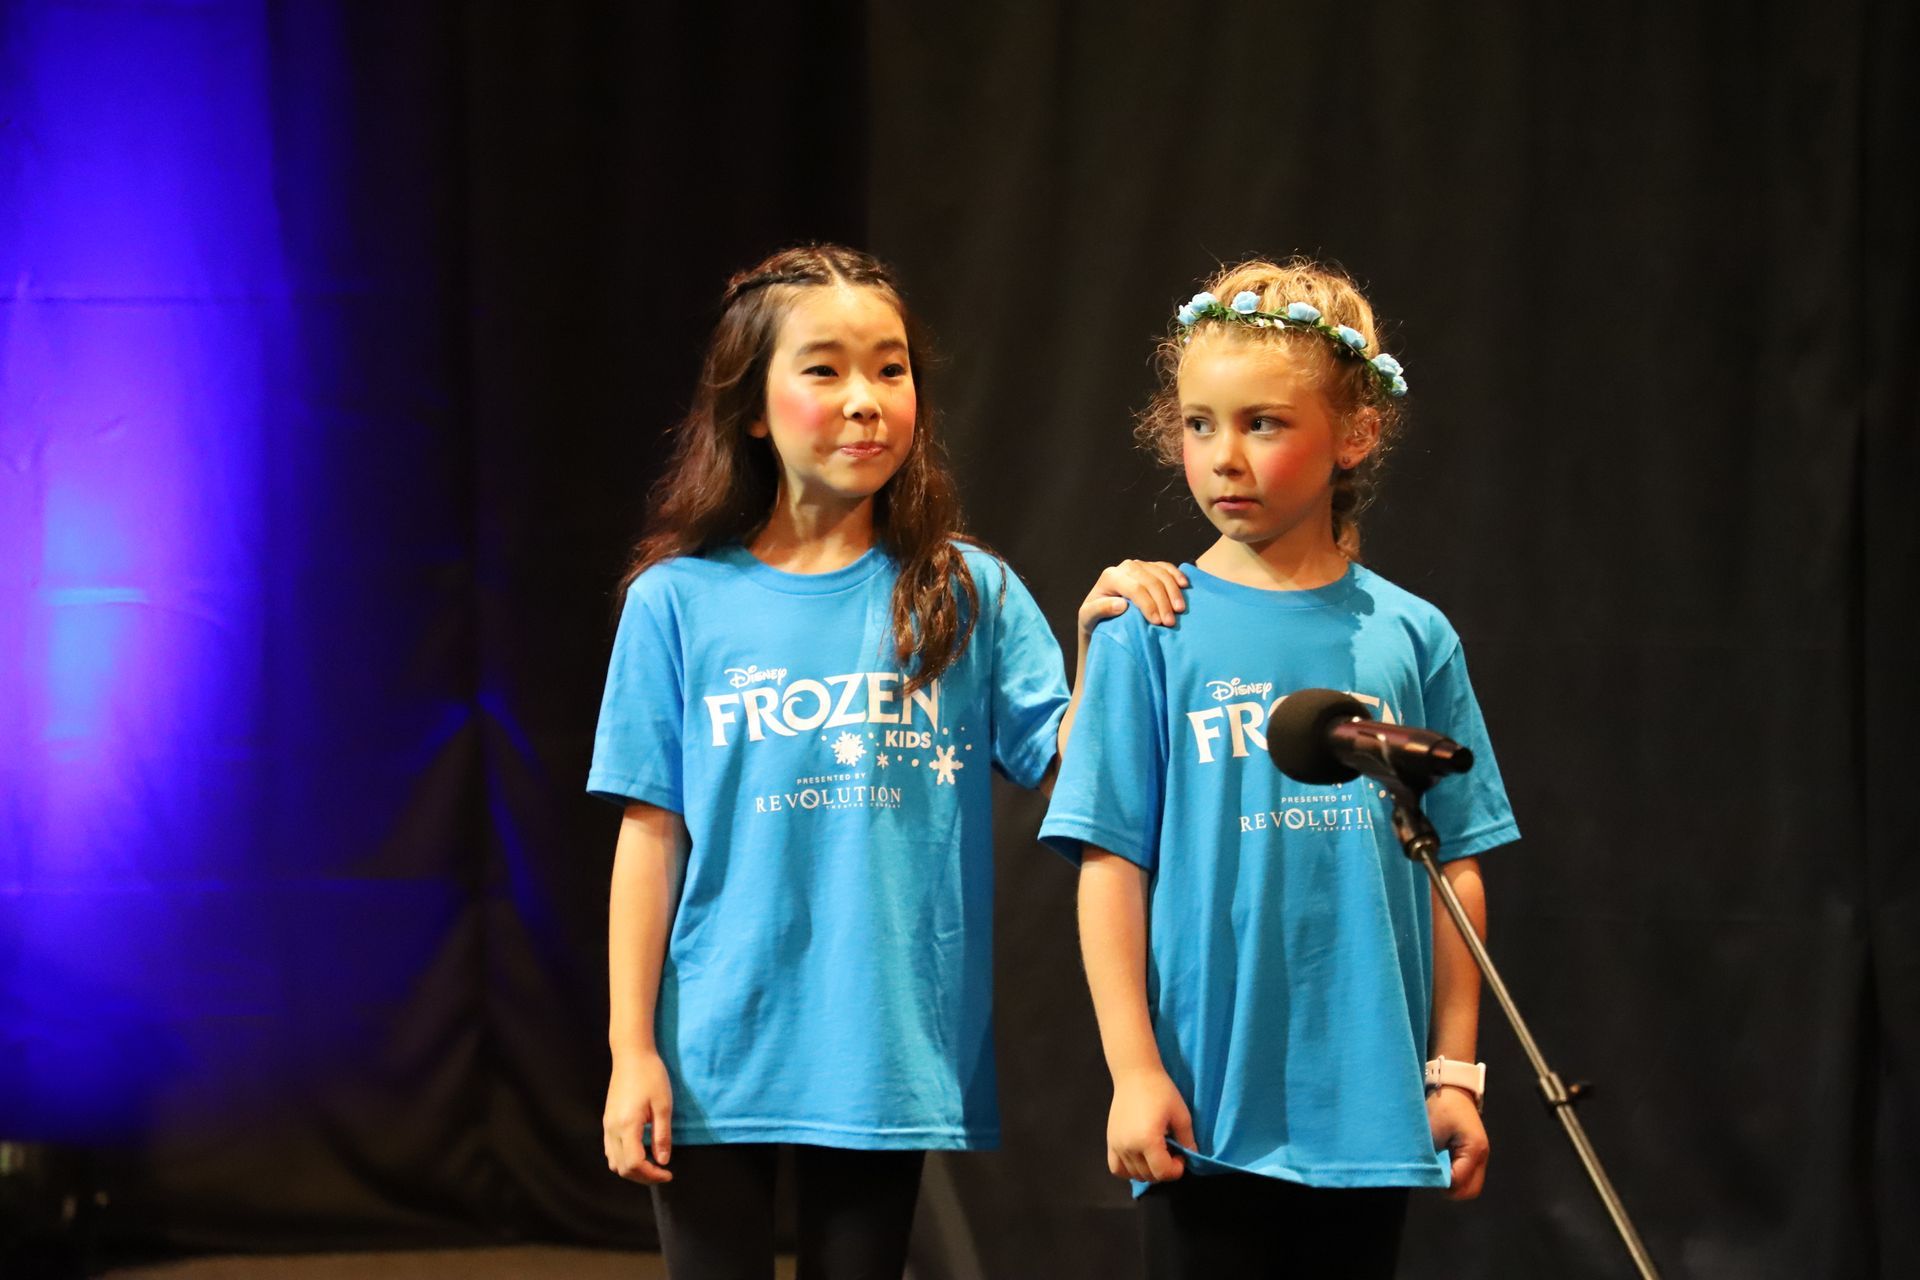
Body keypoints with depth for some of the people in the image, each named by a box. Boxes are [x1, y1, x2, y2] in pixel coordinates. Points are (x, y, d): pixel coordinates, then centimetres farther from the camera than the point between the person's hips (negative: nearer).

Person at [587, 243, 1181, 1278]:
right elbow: (650, 834, 0)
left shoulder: (967, 597, 2)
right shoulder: (680, 603, 0)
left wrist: (1099, 643, -21)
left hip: (887, 1063, 1)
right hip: (718, 1058, -1)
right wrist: (631, 1050, -2)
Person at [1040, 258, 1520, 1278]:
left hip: (1368, 1108, 2)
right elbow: (1112, 861, -3)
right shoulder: (1151, 633, -1)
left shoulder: (1412, 639, 4)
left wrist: (1455, 1071, 6)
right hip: (1206, 1109, -2)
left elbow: (1456, 869, 7)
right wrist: (1132, 1069, -8)